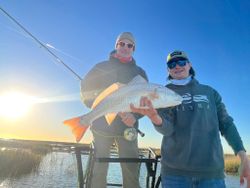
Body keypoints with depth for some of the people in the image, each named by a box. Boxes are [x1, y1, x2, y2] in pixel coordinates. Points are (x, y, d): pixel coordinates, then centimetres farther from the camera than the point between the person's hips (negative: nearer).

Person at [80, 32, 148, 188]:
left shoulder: (140, 72, 10)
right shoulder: (101, 67, 7)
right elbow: (85, 90, 6)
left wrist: (135, 116, -14)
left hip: (127, 129, 1)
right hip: (102, 126, 0)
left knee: (132, 173, 2)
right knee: (98, 171, 6)